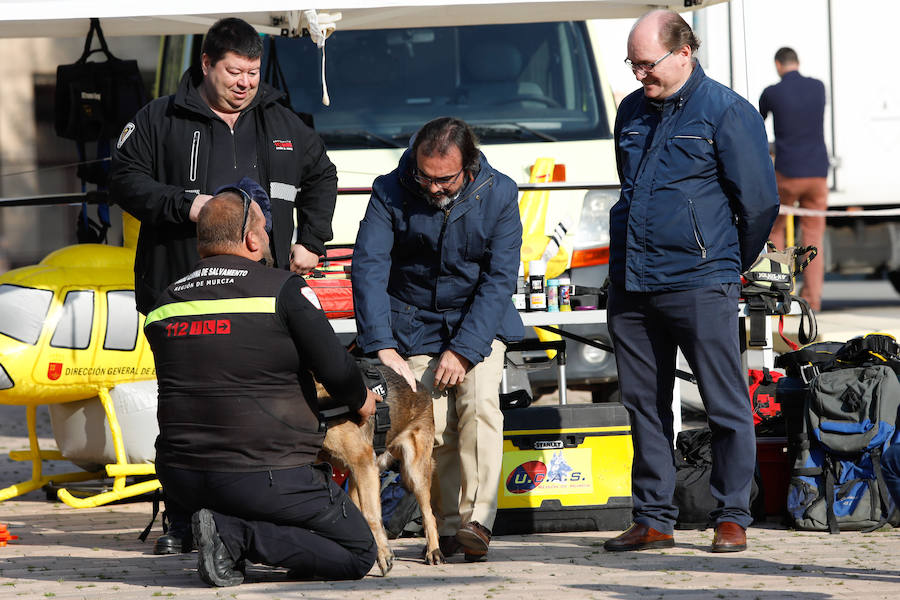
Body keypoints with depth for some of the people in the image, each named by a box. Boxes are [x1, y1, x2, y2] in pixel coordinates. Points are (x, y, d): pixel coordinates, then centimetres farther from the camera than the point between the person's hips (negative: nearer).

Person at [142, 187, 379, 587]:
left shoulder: (165, 303, 9)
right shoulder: (283, 289, -7)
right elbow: (334, 369, -8)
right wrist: (359, 401, 16)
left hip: (180, 478, 6)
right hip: (265, 476, -6)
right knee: (357, 553, 8)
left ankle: (230, 529, 5)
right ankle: (237, 534, -11)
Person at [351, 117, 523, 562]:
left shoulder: (498, 195, -13)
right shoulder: (390, 192, -13)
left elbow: (499, 279, -13)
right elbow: (368, 266, -18)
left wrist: (464, 350, -21)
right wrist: (383, 346, -29)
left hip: (480, 324, 0)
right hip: (415, 325, 0)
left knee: (479, 404, -22)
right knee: (434, 428, -11)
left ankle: (476, 520, -24)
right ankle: (447, 526, -1)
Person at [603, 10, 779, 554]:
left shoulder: (727, 112, -5)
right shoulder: (632, 112, 14)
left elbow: (759, 201, -3)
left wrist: (732, 264, 6)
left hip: (699, 285, -6)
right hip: (630, 286, 6)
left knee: (727, 406, -1)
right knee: (645, 406, 8)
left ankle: (732, 518, 6)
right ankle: (653, 520, 14)